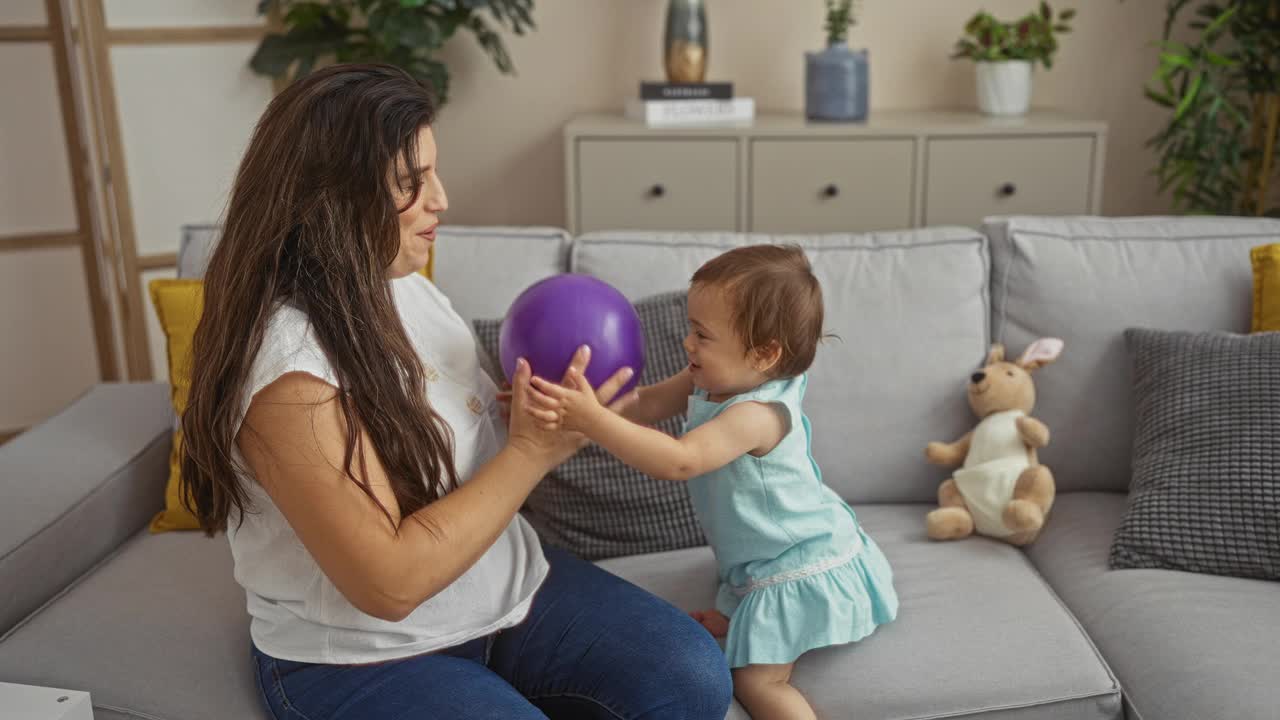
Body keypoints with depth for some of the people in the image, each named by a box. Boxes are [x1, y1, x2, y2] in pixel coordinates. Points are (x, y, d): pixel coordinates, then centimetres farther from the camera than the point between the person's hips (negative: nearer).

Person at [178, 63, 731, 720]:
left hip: (509, 586, 7)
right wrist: (533, 451, -23)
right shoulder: (289, 366, -26)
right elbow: (388, 581, -26)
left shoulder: (403, 286, 0)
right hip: (360, 661, -7)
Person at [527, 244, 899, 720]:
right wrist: (579, 403, -22)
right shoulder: (712, 382, -5)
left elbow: (677, 461, -46)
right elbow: (649, 405, -5)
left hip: (801, 574, -10)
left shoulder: (757, 415, -34)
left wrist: (591, 420, -54)